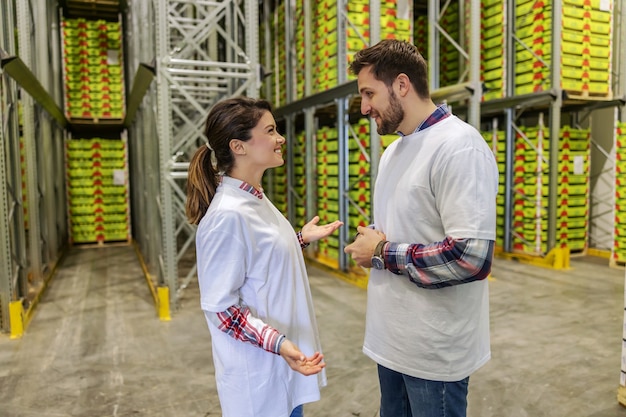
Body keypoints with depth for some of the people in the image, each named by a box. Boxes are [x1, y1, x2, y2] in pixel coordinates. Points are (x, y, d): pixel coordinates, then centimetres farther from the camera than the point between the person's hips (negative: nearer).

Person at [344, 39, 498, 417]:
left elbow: (472, 256, -28)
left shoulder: (459, 146, -19)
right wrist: (370, 239, -3)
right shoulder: (394, 149, 10)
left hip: (434, 351, -8)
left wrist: (382, 254, -17)